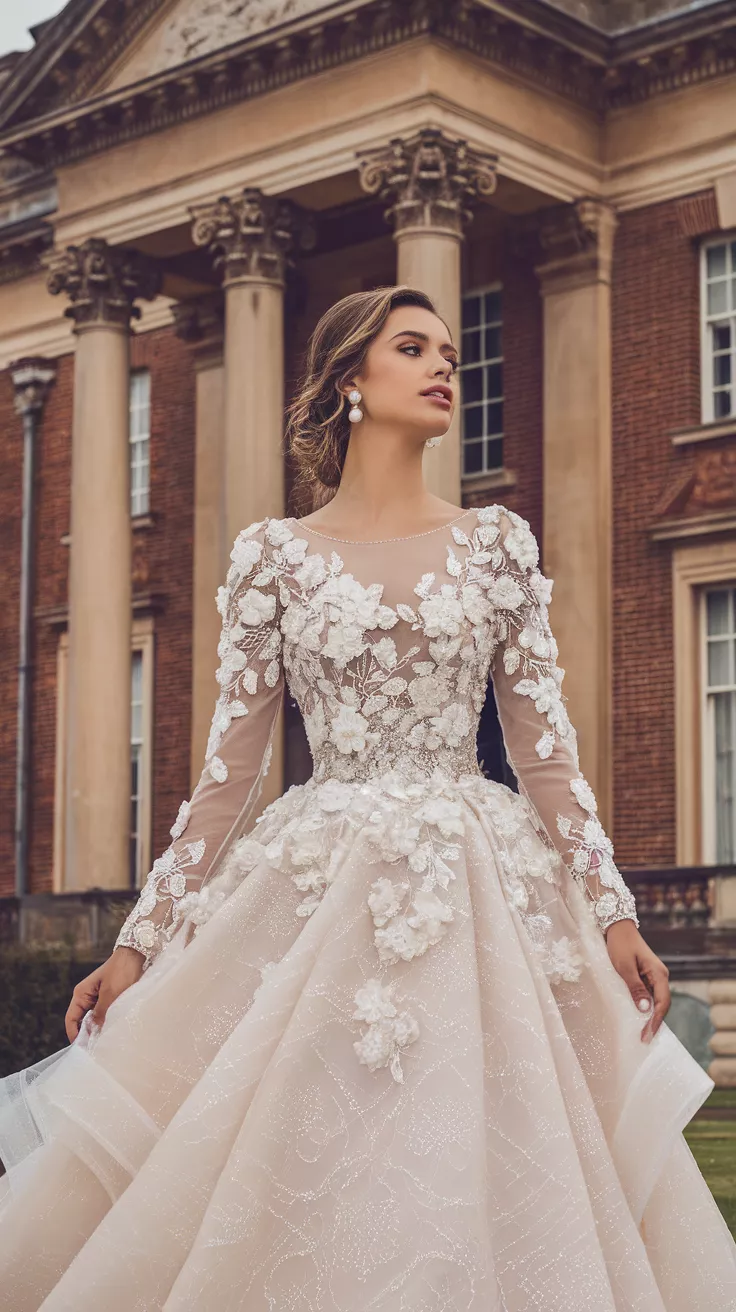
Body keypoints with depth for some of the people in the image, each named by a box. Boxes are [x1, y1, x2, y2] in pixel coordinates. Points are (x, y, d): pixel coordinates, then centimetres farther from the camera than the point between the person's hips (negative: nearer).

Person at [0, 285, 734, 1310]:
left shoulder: (497, 542, 8)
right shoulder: (273, 554, 5)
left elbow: (546, 747, 6)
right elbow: (230, 765, 4)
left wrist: (613, 910, -3)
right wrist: (142, 939, 0)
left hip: (484, 893, 1)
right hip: (315, 888, -1)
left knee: (481, 1181, -1)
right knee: (303, 1177, -2)